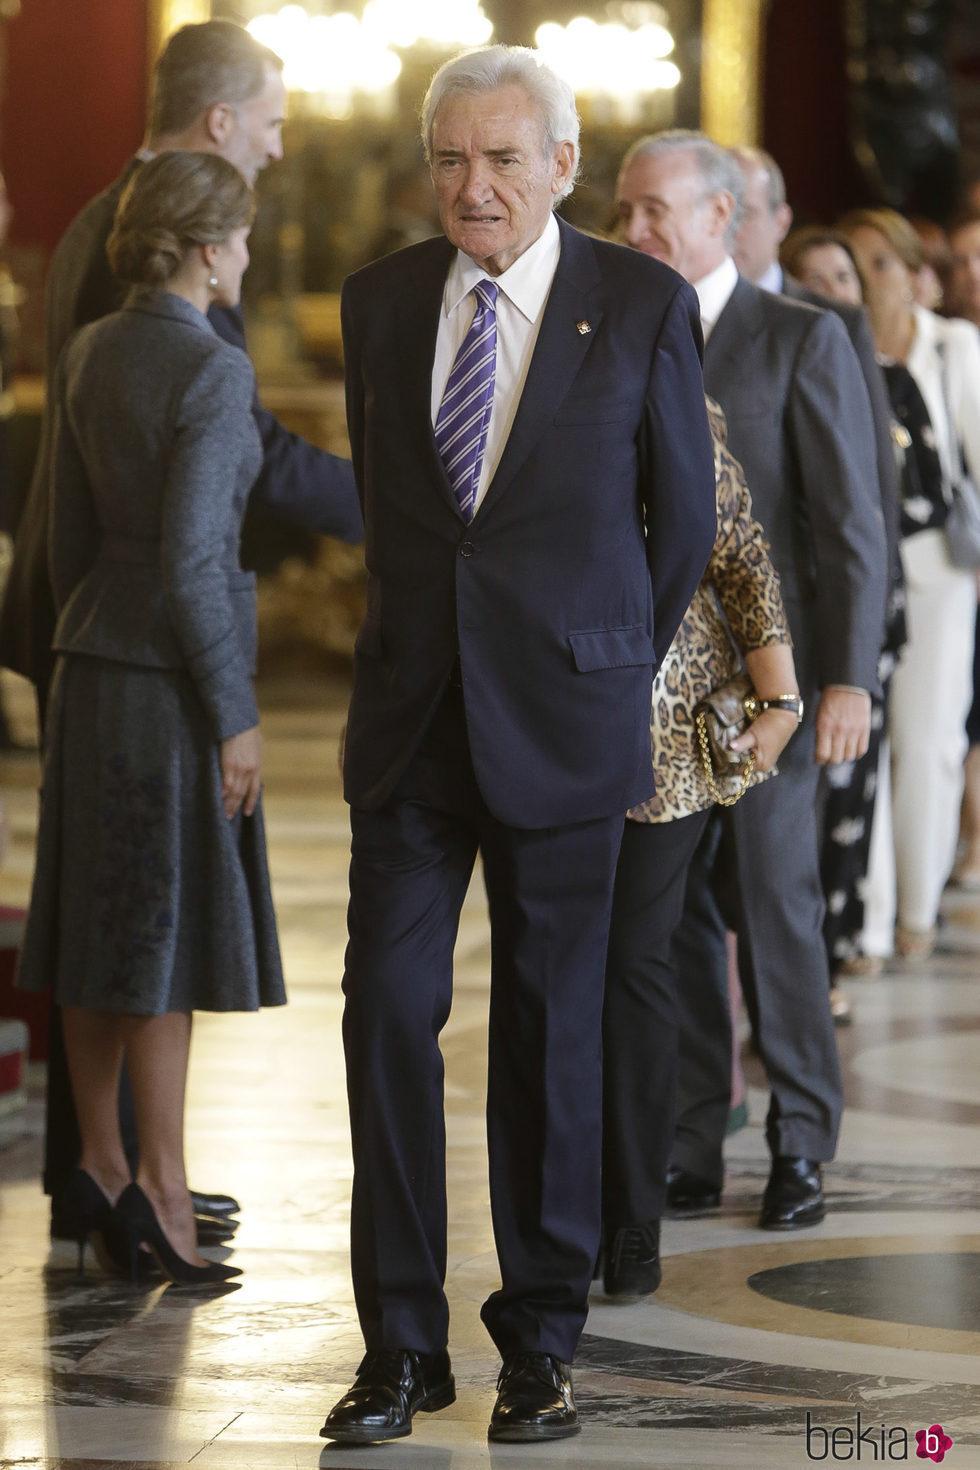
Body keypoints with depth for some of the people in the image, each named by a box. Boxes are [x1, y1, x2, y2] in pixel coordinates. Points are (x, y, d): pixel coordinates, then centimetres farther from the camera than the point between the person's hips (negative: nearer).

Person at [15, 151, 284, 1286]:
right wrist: (234, 716, -16)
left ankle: (101, 1163, 18)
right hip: (176, 676, -7)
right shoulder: (214, 370, -16)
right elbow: (189, 558, -20)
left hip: (92, 667, 7)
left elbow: (70, 534, 11)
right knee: (170, 925, -3)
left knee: (98, 917, 12)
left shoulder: (87, 356, 7)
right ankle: (162, 1185, -2)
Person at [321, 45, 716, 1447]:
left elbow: (684, 517, 6)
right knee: (388, 1013, -2)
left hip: (563, 725, -2)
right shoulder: (381, 299, 6)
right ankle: (402, 1346, 7)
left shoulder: (645, 304, -3)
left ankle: (541, 1343, 15)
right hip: (412, 719, 3)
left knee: (551, 1029, 4)